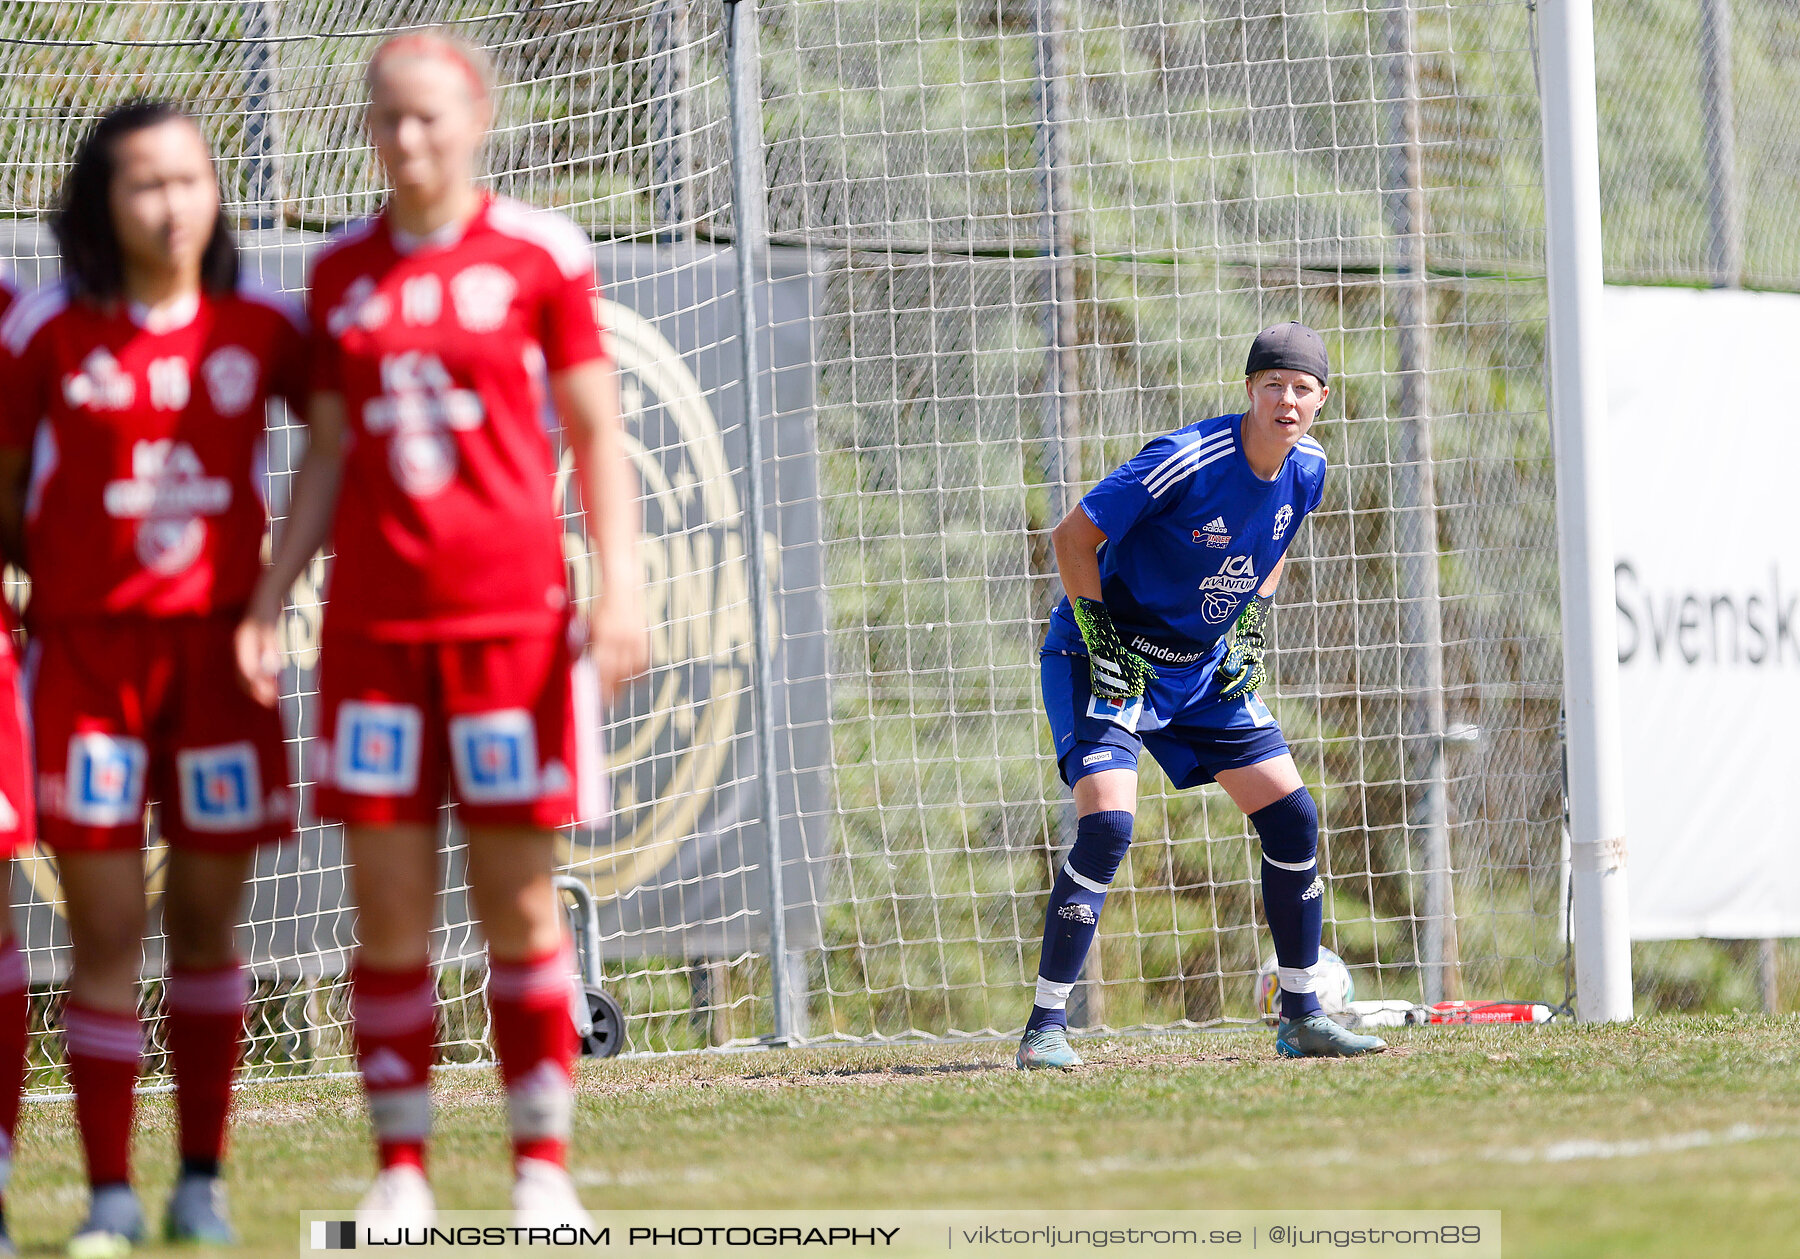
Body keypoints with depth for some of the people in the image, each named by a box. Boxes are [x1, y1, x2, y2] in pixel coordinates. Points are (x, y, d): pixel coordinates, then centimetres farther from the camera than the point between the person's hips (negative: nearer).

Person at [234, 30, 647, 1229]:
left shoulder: (539, 254, 1)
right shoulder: (342, 271, 10)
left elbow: (596, 431, 3)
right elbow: (329, 457, 15)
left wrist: (621, 586, -6)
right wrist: (268, 600, 7)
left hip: (513, 613, -3)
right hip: (373, 624, 3)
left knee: (520, 901, 0)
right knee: (388, 906, 0)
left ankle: (543, 1164, 7)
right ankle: (401, 1168, 6)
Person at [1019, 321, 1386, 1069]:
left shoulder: (1306, 471, -4)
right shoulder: (1191, 461, -26)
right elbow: (1073, 536, -19)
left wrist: (1249, 634, 5)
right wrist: (1102, 639, -20)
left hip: (1205, 669, 7)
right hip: (1109, 657, -7)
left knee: (1292, 817, 2)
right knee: (1107, 824, -23)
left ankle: (1301, 1019, 14)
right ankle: (1045, 1030, -16)